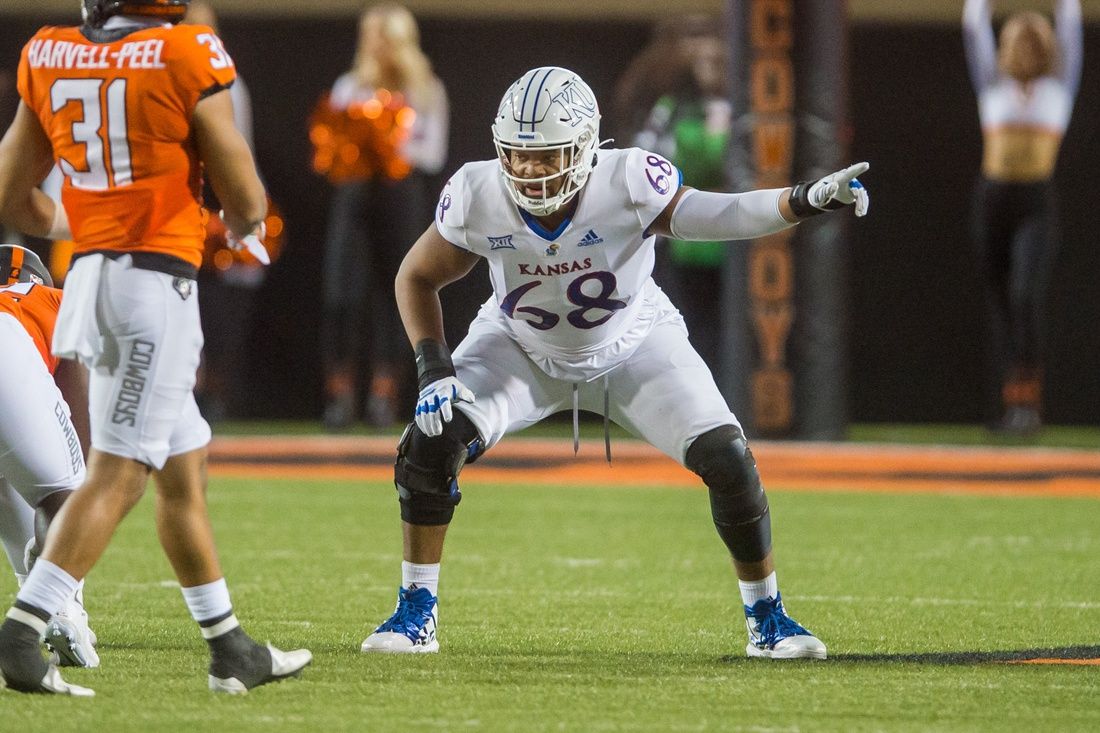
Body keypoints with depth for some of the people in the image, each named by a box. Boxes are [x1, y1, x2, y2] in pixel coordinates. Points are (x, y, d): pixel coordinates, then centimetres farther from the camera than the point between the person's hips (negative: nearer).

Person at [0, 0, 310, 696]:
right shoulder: (189, 58, -9)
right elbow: (244, 200, -4)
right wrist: (245, 227, 20)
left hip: (90, 274, 7)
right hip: (156, 280, -7)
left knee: (184, 468, 16)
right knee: (119, 474, -8)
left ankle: (232, 650, 23)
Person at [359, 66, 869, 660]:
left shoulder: (628, 184, -33)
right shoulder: (477, 197, -26)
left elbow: (715, 216, -44)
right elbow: (417, 278, -9)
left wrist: (806, 200, -62)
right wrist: (433, 369, -21)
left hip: (633, 346, -1)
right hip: (522, 348, 1)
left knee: (726, 460, -16)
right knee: (431, 445, -20)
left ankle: (766, 618, 6)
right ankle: (416, 612, -2)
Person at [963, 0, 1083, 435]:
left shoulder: (1059, 86, 10)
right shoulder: (993, 86, 13)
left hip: (1038, 205, -3)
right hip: (992, 199, 3)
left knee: (1026, 296, -20)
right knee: (999, 305, 5)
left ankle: (1028, 400, -20)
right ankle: (1005, 406, 9)